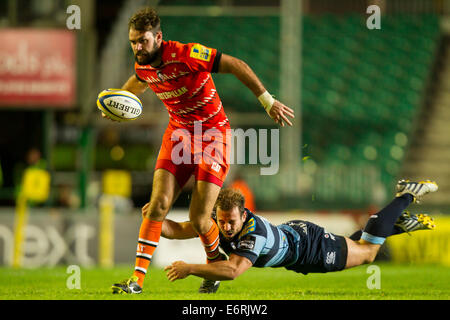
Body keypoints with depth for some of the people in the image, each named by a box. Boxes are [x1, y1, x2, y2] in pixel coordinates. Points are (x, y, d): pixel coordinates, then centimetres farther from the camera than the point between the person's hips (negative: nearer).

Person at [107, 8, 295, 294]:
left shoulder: (186, 55, -25)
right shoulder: (142, 66, -4)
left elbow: (236, 66, -21)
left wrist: (268, 101, -19)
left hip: (213, 134, -5)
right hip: (178, 133, 5)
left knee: (199, 219, -9)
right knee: (158, 204, -11)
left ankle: (216, 261, 24)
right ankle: (138, 279, -9)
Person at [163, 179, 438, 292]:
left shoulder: (255, 233, -46)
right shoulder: (218, 221, -27)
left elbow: (233, 270, -60)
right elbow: (178, 230, -26)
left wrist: (190, 269, -64)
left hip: (310, 245, -6)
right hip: (290, 232, 6)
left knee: (367, 252, 18)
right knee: (362, 252, 30)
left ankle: (406, 197, 30)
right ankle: (401, 223, 46)